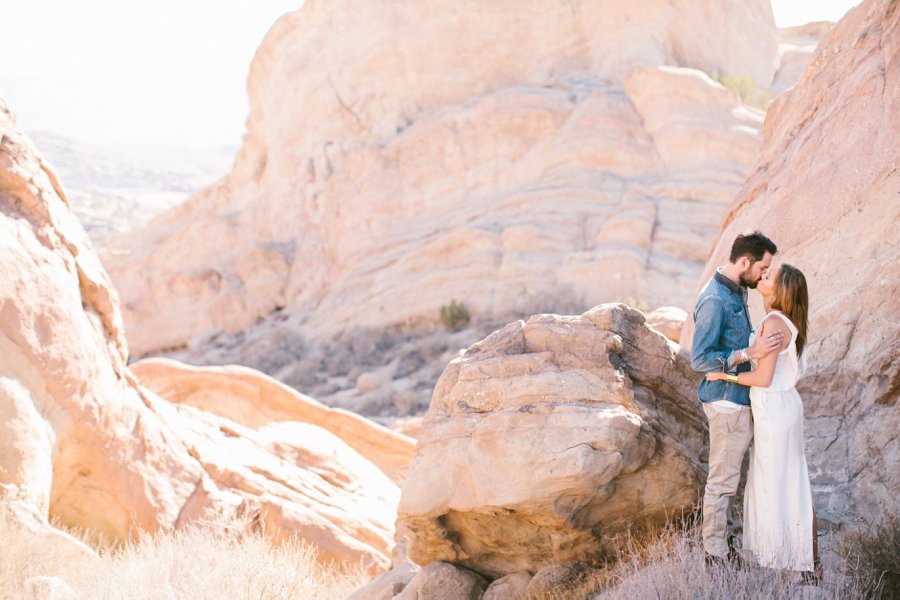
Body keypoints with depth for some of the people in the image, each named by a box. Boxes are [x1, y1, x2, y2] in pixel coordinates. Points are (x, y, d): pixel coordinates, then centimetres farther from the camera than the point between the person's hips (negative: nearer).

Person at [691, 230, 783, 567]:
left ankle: (723, 532, 34)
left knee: (727, 475, 21)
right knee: (723, 479, 1)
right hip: (726, 401, -10)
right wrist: (751, 353, -30)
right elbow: (700, 359, -26)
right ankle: (716, 554, 11)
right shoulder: (714, 300, -23)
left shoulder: (737, 291, 7)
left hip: (737, 398, 10)